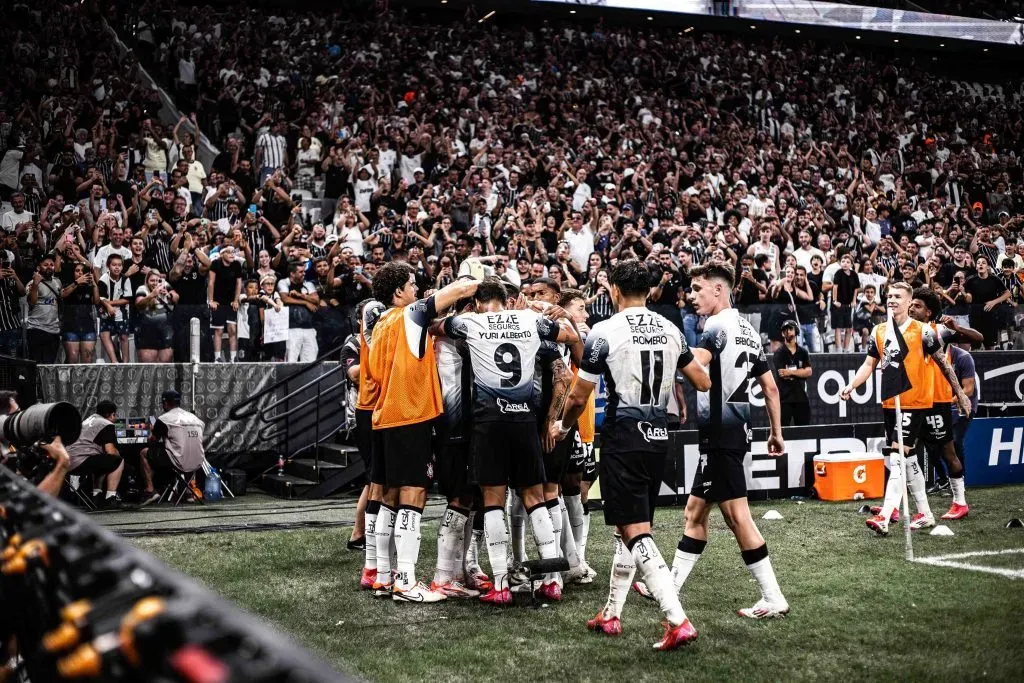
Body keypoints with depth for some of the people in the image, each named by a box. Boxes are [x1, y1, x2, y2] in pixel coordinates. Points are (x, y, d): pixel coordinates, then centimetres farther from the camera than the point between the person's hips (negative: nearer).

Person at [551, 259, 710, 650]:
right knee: (628, 528, 18)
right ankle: (611, 614, 27)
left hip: (623, 438, -6)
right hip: (658, 438, 7)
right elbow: (703, 383, 16)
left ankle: (678, 621, -18)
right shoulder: (670, 330, 6)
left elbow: (579, 398, -5)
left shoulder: (605, 331, -10)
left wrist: (561, 427, 16)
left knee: (635, 531, -7)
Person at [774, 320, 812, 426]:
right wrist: (800, 371, -5)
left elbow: (809, 371, -3)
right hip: (785, 398, -4)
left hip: (801, 397, 4)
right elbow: (781, 374, -13)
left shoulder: (803, 352, 11)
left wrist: (791, 372, -13)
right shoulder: (779, 353, -1)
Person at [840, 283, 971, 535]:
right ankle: (925, 514, 26)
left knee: (897, 458, -14)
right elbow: (869, 364, 9)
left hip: (915, 403, -6)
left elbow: (942, 363, 0)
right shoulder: (878, 332, 6)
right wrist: (851, 386, -7)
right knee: (908, 459, 13)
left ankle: (884, 518, -18)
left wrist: (960, 393, 5)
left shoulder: (923, 331, -7)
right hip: (890, 404, 6)